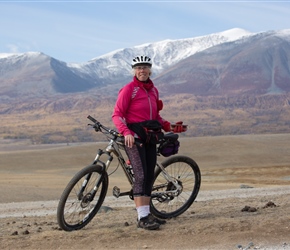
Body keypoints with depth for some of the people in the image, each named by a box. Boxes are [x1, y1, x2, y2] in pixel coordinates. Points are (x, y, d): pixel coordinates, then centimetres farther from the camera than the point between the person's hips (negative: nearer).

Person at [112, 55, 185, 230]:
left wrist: (167, 126, 3)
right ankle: (142, 218, -15)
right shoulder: (128, 89, -7)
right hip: (134, 137, -7)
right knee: (141, 175, -15)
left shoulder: (153, 90, 13)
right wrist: (126, 132, -26)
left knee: (150, 176, 7)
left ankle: (147, 214, 15)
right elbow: (117, 115, -11)